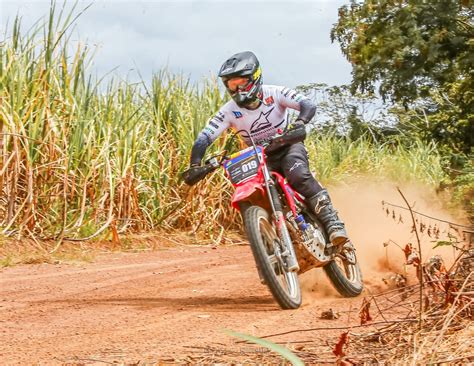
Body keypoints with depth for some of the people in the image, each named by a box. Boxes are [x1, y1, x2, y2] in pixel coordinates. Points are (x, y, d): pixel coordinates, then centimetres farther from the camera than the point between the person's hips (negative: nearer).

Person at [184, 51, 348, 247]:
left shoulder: (274, 93, -12)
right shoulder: (229, 111, -9)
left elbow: (308, 105, -21)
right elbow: (204, 137, -14)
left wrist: (298, 123, -43)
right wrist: (194, 166, -30)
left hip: (288, 147, -3)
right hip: (259, 159, 3)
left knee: (298, 175, -34)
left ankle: (331, 221, -35)